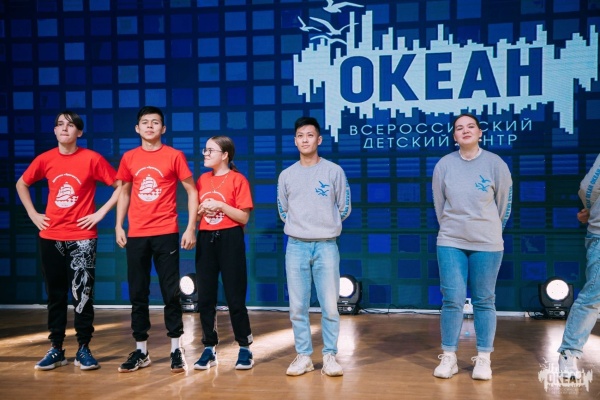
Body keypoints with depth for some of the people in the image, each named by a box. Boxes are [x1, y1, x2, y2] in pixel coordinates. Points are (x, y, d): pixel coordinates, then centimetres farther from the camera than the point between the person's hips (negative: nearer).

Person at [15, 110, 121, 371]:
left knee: (82, 294, -3)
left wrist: (101, 212, -8)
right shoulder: (45, 160, 4)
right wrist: (33, 214, 9)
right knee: (55, 294, 9)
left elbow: (120, 185, -5)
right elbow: (21, 184, 19)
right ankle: (56, 349, 18)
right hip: (50, 237, 4)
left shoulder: (92, 159, -7)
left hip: (82, 237, -3)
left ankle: (83, 349, 8)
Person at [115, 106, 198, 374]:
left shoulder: (174, 156, -1)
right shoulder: (129, 158, 8)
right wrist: (118, 226, 6)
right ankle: (141, 351, 18)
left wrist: (191, 227, -7)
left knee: (171, 292, 2)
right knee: (137, 293, 7)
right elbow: (124, 193, 17)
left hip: (166, 233, -3)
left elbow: (192, 191, 1)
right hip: (136, 235, 3)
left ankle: (176, 349, 12)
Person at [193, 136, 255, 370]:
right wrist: (201, 209, -5)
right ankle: (209, 348, 17)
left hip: (230, 240, -5)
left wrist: (220, 205, -17)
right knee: (205, 297, 6)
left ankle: (245, 348, 12)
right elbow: (195, 215, 16)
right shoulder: (202, 180, 11)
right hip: (205, 240, 5)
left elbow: (244, 218, -9)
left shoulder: (237, 179, -5)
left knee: (235, 297, -1)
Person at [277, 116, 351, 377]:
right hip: (296, 246, 2)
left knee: (330, 306, 0)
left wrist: (325, 226, 11)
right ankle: (303, 356, 16)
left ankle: (330, 356, 12)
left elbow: (344, 209, 7)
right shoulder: (286, 175, 7)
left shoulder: (334, 171, 1)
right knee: (297, 307, 5)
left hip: (326, 246, -2)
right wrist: (300, 227, 12)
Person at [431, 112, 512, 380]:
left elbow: (503, 203, 6)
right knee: (452, 300, 0)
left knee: (484, 301, 6)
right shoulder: (444, 165, -2)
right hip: (450, 242, 1)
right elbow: (439, 204, 7)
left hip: (487, 244, 0)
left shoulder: (495, 164, -4)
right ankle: (449, 357, 11)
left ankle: (483, 359, 16)